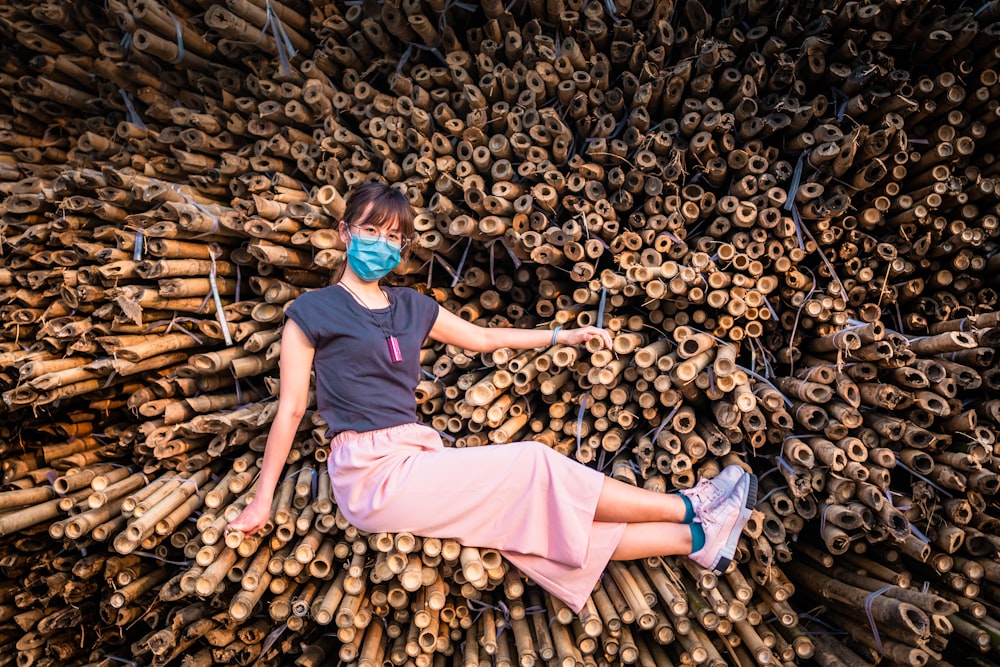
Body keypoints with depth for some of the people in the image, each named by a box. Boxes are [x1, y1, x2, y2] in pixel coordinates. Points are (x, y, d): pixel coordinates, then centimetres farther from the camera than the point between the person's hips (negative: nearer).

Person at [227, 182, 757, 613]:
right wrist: (262, 498, -1)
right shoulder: (312, 311, 1)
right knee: (534, 467, -13)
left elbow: (482, 337, 23)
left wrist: (564, 335, 21)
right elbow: (291, 408, 1)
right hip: (373, 475, -5)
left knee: (556, 515, -6)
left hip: (419, 457, 5)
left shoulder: (412, 307, 16)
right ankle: (688, 508, -2)